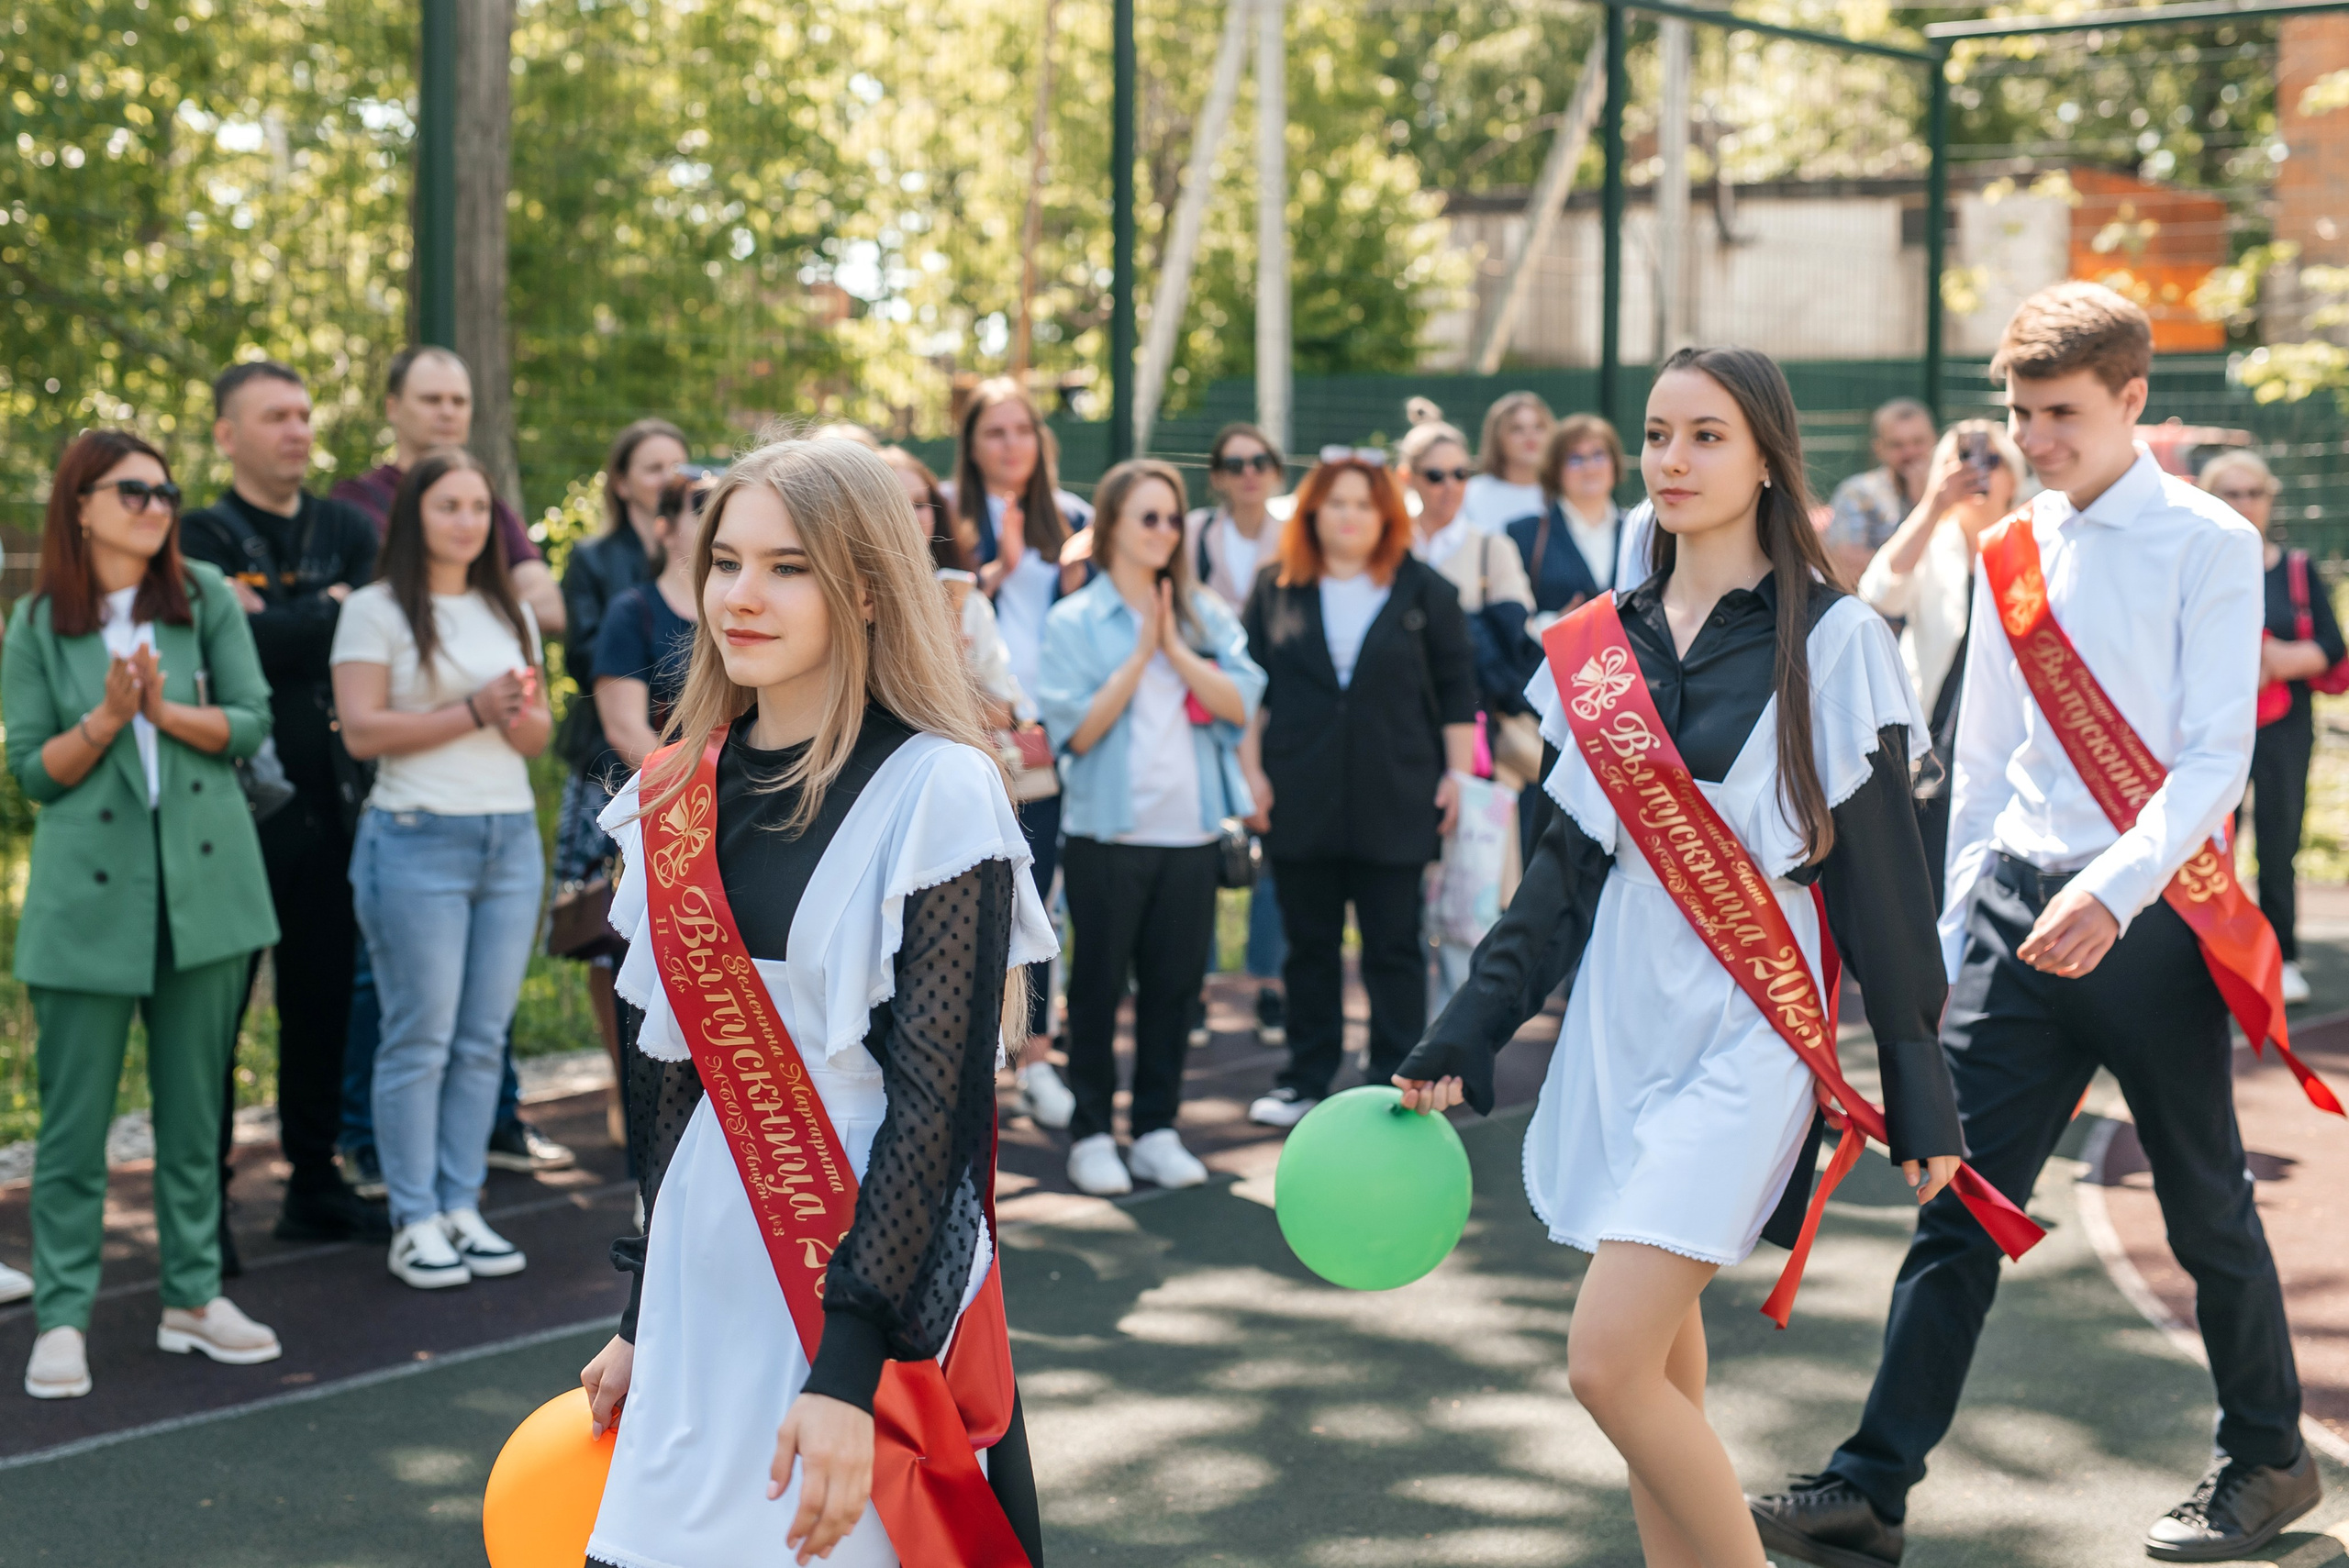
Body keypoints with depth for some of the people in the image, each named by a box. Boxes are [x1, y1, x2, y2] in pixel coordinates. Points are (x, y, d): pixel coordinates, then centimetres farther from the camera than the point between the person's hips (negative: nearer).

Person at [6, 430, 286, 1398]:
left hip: (204, 880, 2)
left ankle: (193, 1297, 21)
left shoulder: (206, 598, 5)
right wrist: (105, 719, -16)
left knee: (195, 1107, 10)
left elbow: (251, 724, 0)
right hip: (88, 891, -2)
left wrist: (167, 711, -16)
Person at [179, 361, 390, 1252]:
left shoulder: (348, 531, 13)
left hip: (329, 802, 5)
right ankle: (204, 1205, 10)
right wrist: (329, 609, -7)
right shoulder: (199, 537, -2)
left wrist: (278, 622, -10)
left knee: (323, 1003, 12)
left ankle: (315, 1186, 23)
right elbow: (238, 645, -17)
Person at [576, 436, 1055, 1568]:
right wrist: (643, 1317, 13)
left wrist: (851, 1366, -21)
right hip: (701, 1282, 5)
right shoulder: (681, 797, 7)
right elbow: (667, 1070, 13)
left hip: (880, 1275, -5)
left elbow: (938, 1096, -15)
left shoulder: (938, 792, -10)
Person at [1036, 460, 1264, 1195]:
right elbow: (1079, 728, -11)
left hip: (1191, 829, 3)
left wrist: (1175, 648, -12)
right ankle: (1091, 1134, 12)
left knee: (1175, 981, 7)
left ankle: (1158, 1129, 18)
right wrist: (1141, 653, -11)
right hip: (1107, 831, -3)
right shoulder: (1073, 622, -2)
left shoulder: (1206, 615, 8)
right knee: (1099, 983, 4)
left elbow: (1240, 703, -5)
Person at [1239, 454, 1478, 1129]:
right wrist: (1253, 772, 1)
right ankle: (1306, 1078, 20)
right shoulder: (1277, 592, 7)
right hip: (1300, 802, 2)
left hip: (1394, 802, -1)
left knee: (1394, 946, 2)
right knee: (1308, 943, 9)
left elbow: (1457, 692, 5)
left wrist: (1457, 775, 0)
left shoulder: (1425, 592, 5)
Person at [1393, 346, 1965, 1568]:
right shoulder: (1600, 644, 9)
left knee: (1610, 1363, -15)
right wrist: (1459, 1040, 8)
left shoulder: (1831, 640, -4)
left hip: (1744, 1031, -5)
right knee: (1662, 1378, 10)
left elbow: (1881, 873, -4)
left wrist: (1919, 1092, -4)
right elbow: (1570, 861, 13)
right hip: (1618, 1021, 5)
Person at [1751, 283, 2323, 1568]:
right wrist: (1956, 926, 12)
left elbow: (2216, 754, -13)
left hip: (2152, 914, -4)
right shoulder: (2010, 555, 10)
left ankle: (2268, 1460, 30)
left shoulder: (2209, 544, -6)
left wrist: (2114, 889, -26)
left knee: (2204, 1204, 10)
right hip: (2019, 903, 4)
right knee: (1961, 1198, -2)